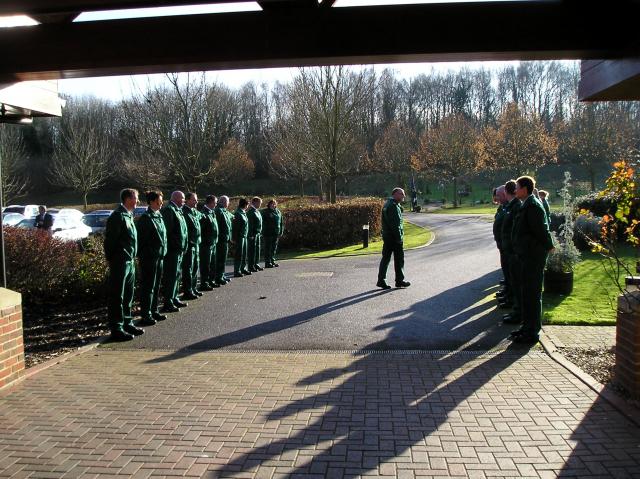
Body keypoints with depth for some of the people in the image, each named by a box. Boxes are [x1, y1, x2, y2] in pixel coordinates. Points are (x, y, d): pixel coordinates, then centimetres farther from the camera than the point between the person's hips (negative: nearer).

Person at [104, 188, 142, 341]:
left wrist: (132, 258, 17)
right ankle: (116, 329, 3)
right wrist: (110, 259, -14)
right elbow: (110, 240, -17)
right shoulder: (118, 216, -14)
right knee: (117, 296, -2)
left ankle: (127, 323, 27)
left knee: (128, 295, 16)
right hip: (120, 263, -10)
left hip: (129, 262, 10)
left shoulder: (128, 215, 16)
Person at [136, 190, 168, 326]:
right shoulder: (145, 218, -13)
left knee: (156, 286, 15)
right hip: (149, 258, -8)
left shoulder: (159, 217, 13)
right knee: (148, 286, -2)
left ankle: (154, 311, 26)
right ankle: (146, 315, 6)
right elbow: (141, 240, -15)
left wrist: (163, 252, 14)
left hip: (159, 256, 8)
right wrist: (142, 255, -16)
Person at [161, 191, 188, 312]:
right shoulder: (169, 210, -13)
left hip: (179, 250, 10)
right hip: (172, 249, -10)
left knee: (176, 275, 16)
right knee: (171, 276, -6)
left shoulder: (178, 211, 19)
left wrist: (183, 247, 18)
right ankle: (168, 303, -1)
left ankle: (174, 298, 27)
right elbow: (166, 231, -21)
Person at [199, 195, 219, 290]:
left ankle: (211, 281, 28)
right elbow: (200, 228, -22)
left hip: (213, 243, 9)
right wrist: (203, 240, -21)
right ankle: (204, 284, 4)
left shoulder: (212, 213, 13)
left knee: (212, 264, 17)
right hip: (206, 244, -9)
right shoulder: (203, 214, -17)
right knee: (205, 265, -2)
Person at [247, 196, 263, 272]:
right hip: (253, 234, -9)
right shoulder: (250, 211, -14)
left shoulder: (257, 211, 15)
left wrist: (260, 232, 17)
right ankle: (251, 266, 2)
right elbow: (250, 224, -19)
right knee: (252, 250, -4)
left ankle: (256, 264, 25)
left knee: (257, 249, 15)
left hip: (258, 234, 9)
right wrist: (251, 235, -22)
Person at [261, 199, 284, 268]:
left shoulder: (278, 212, 13)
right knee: (268, 248, -1)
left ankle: (272, 261, 20)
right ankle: (267, 263, 3)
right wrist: (263, 232, -14)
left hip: (276, 233, 6)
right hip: (268, 233, -6)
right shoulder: (265, 212, -4)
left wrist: (281, 231, 9)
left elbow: (281, 222, 16)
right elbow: (263, 223, -8)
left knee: (274, 248, 11)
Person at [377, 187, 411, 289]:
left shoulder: (387, 204, 16)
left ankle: (381, 280, 10)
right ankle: (399, 280, 11)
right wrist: (400, 238, -19)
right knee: (399, 259, 2)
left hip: (386, 236, 10)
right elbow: (396, 224, -21)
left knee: (386, 258, 9)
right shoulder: (394, 206, -16)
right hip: (394, 237, -10)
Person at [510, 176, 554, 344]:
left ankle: (532, 332, 3)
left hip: (533, 256, -10)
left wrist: (548, 246, -6)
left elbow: (541, 229, -18)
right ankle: (528, 326, 27)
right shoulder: (526, 205, 14)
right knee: (526, 292, 16)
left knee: (532, 293, -4)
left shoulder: (532, 206, -17)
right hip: (527, 255, 10)